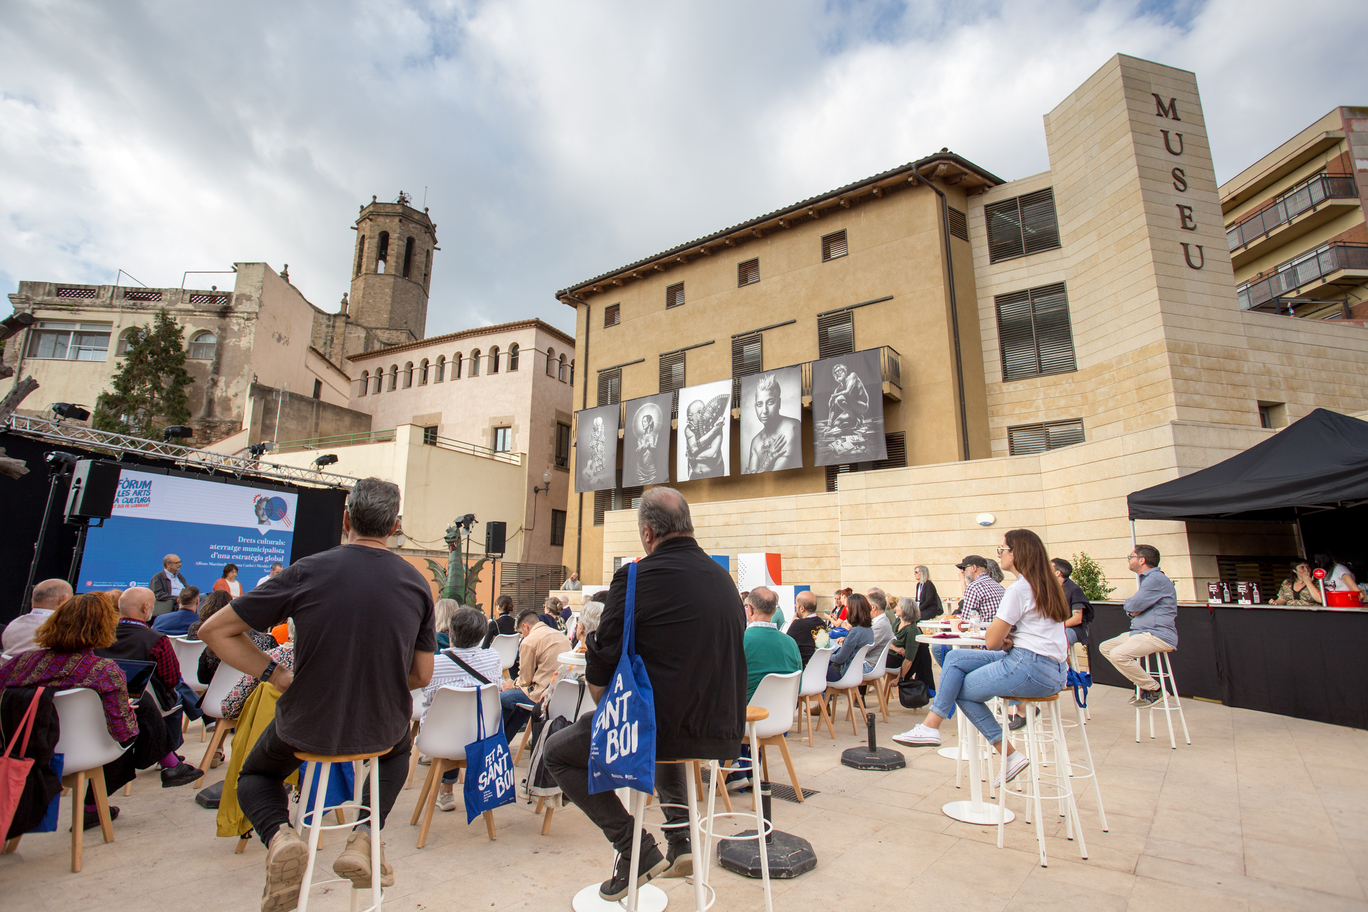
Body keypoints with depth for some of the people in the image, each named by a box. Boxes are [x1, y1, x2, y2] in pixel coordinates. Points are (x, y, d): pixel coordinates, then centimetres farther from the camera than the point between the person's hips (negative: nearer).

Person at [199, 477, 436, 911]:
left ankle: (278, 834, 3)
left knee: (256, 774, 34)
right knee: (399, 746, 39)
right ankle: (365, 835, 19)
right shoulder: (417, 583, -9)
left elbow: (214, 631, -5)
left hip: (308, 728, -1)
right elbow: (421, 676, -2)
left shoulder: (308, 571, -15)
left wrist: (276, 674, 1)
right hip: (382, 729, 1)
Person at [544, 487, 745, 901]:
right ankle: (680, 840, 34)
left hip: (663, 729, -6)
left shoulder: (636, 577, -15)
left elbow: (598, 673, -10)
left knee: (557, 750, 16)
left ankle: (636, 848, 11)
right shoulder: (723, 577, 4)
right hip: (724, 732, 7)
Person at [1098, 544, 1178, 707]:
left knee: (1118, 655, -27)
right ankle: (1144, 681, 8)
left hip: (1158, 635, -11)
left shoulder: (1156, 579, -14)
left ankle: (1154, 689, -7)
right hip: (1141, 632, 11)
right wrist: (1133, 609, -2)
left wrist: (1129, 605, 4)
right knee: (1105, 647, 7)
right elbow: (1133, 611, 21)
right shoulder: (1146, 578, 20)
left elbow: (1132, 606, -18)